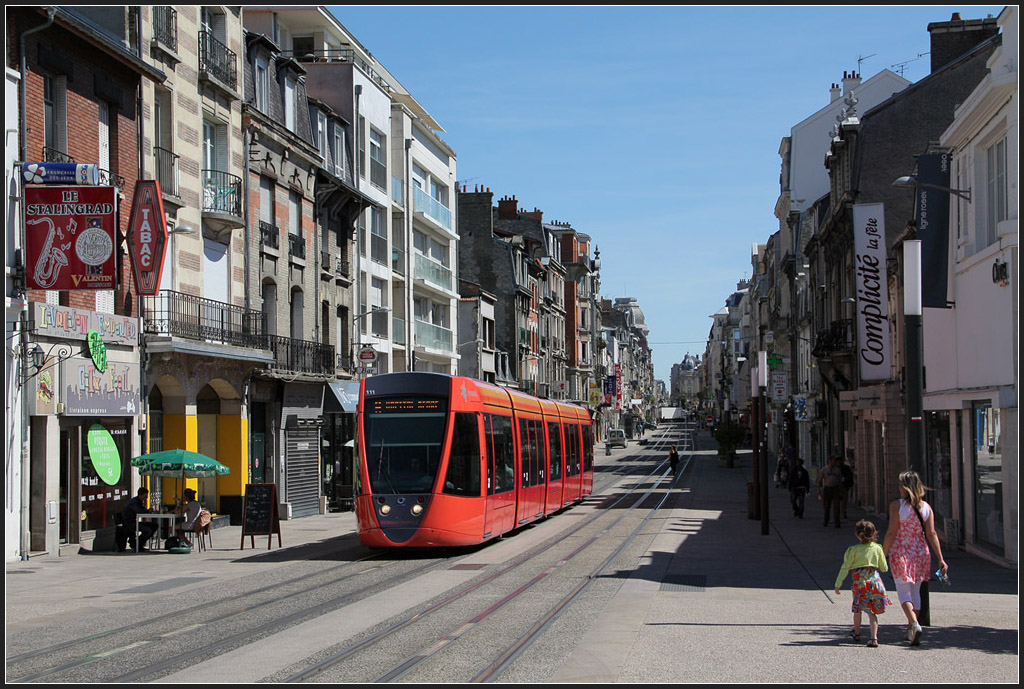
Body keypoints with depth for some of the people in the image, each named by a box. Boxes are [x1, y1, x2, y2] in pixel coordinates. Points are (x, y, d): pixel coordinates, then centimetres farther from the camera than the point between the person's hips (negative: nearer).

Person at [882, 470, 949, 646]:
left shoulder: (896, 505, -10)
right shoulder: (926, 507, 2)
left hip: (900, 553, -5)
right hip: (921, 553, 5)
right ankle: (911, 630, 24)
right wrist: (941, 559, -3)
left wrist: (883, 554, -6)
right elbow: (931, 534, -3)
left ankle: (914, 624, -23)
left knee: (904, 592, -2)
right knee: (915, 592, 17)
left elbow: (891, 532, -13)